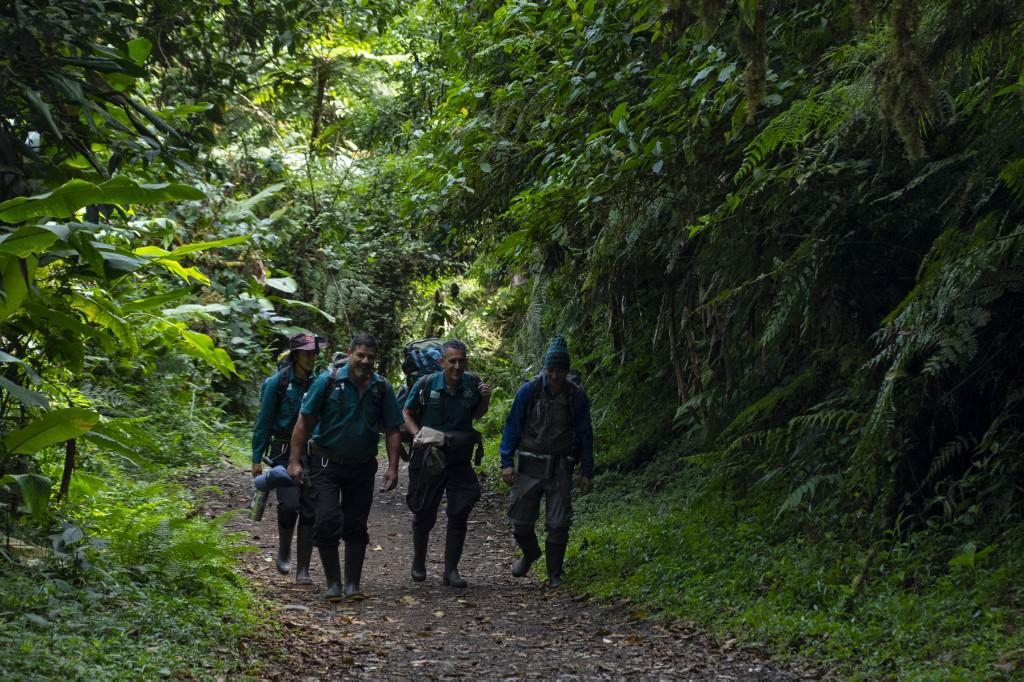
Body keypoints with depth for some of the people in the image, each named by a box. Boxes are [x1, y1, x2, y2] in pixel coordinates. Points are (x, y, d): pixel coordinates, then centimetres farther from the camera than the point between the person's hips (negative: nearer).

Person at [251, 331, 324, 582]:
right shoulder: (278, 382, -5)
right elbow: (264, 422, -2)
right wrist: (257, 458, -4)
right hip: (284, 451, -3)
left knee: (309, 510, 0)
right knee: (289, 505, -17)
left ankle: (303, 569, 8)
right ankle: (284, 551, 11)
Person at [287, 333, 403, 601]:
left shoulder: (382, 388, -2)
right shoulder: (328, 381, -10)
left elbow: (392, 430, 3)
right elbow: (304, 421, -7)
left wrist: (393, 467, -6)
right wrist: (295, 461, -11)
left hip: (362, 467, 3)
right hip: (326, 464, -3)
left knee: (356, 527, 7)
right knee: (328, 521, -11)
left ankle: (353, 584, 16)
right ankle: (333, 583, 2)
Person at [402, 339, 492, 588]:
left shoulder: (472, 383, -5)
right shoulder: (426, 384, -12)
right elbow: (407, 413, 2)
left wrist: (485, 399, -9)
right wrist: (417, 434, -15)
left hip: (459, 459, 1)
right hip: (428, 456, -1)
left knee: (459, 514, -3)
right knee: (424, 515, 10)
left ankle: (451, 570, 6)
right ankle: (418, 563, 33)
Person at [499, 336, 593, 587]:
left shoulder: (576, 397, -2)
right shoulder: (529, 391, -5)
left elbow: (585, 435, 5)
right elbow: (512, 426, -1)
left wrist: (586, 472, 3)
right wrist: (506, 462, -7)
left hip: (560, 469, 0)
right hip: (529, 465, 0)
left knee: (558, 524, -2)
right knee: (521, 519, 4)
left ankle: (555, 574, 13)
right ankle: (530, 554, 35)